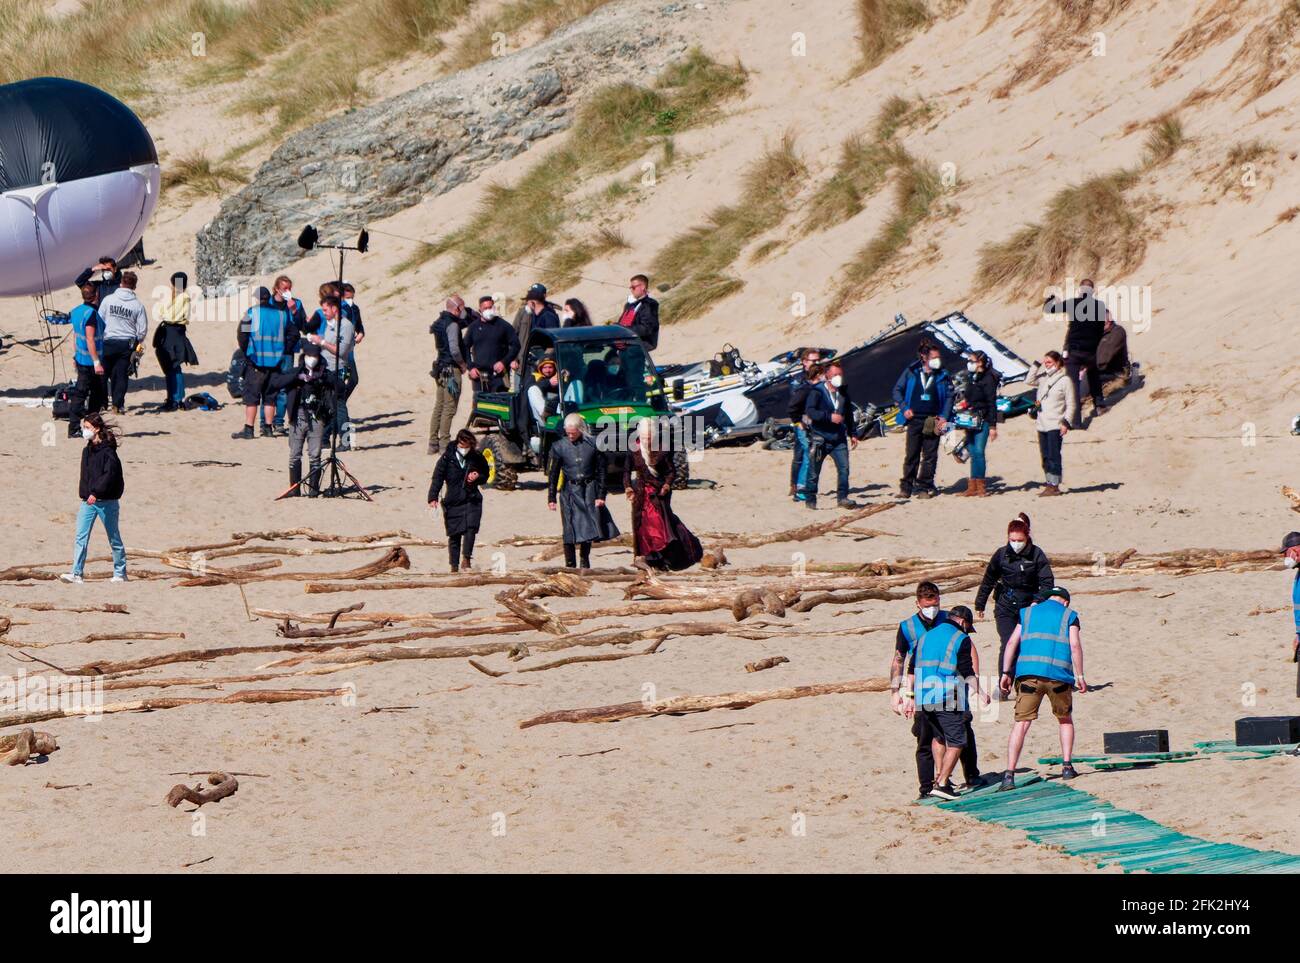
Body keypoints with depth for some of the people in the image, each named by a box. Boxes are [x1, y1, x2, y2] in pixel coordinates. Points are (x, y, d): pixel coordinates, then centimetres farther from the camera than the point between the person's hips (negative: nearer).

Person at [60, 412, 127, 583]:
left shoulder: (107, 450, -12)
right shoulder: (87, 451, 11)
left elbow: (110, 474, -20)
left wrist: (96, 492, -25)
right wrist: (84, 494, 8)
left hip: (106, 501, -7)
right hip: (88, 500, 7)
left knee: (114, 538, 6)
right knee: (81, 537, -3)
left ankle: (120, 573, 17)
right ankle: (76, 573, -6)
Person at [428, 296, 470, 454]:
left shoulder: (440, 322, 12)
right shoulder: (452, 325, -16)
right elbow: (454, 349, -23)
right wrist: (462, 364, -8)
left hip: (440, 368, 9)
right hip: (451, 369, -9)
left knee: (439, 407, 13)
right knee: (449, 408, -5)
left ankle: (433, 444, 15)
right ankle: (444, 444, -5)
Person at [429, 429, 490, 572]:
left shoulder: (477, 458, 2)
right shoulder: (447, 457, -3)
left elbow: (485, 476, 17)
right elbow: (437, 478, -2)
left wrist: (477, 477, -7)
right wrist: (433, 497, -13)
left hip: (472, 499, 0)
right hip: (453, 501, 0)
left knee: (470, 528, -19)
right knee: (454, 534, 3)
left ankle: (466, 559, -14)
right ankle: (454, 565, 12)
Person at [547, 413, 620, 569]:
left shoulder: (593, 445, -1)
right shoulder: (559, 447, 0)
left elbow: (601, 471, 3)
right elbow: (553, 474, 5)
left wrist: (601, 495, -2)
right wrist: (551, 498, 2)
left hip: (590, 491, 0)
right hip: (570, 491, 0)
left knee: (588, 526, 4)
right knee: (570, 529, -3)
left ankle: (584, 561, 21)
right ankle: (570, 566, 3)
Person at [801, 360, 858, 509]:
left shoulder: (843, 392, 13)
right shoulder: (817, 391, -7)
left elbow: (849, 414, 24)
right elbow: (809, 411, -20)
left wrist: (852, 434, 21)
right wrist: (829, 417, -27)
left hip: (839, 438, 4)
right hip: (820, 437, -4)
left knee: (844, 468, -8)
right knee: (814, 471, 1)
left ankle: (842, 497, -2)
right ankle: (810, 499, 12)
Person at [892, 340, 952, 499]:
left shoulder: (943, 376, 3)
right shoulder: (911, 372, 2)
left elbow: (949, 397, 7)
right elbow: (897, 390, 9)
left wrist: (944, 417, -4)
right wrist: (904, 408, -2)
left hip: (933, 421, 0)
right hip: (914, 419, 0)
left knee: (930, 455, 0)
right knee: (911, 455, 2)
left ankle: (924, 487, 7)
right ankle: (906, 487, 9)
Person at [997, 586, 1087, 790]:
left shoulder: (1028, 613, 20)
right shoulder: (1069, 615, 13)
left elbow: (1012, 643, 9)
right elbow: (1075, 645, 0)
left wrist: (1006, 673, 8)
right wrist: (1079, 676, 2)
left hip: (1028, 672, 1)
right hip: (1059, 674, -1)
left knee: (1021, 723, -3)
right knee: (1065, 720, 23)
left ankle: (1009, 775, -14)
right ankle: (1067, 766, 18)